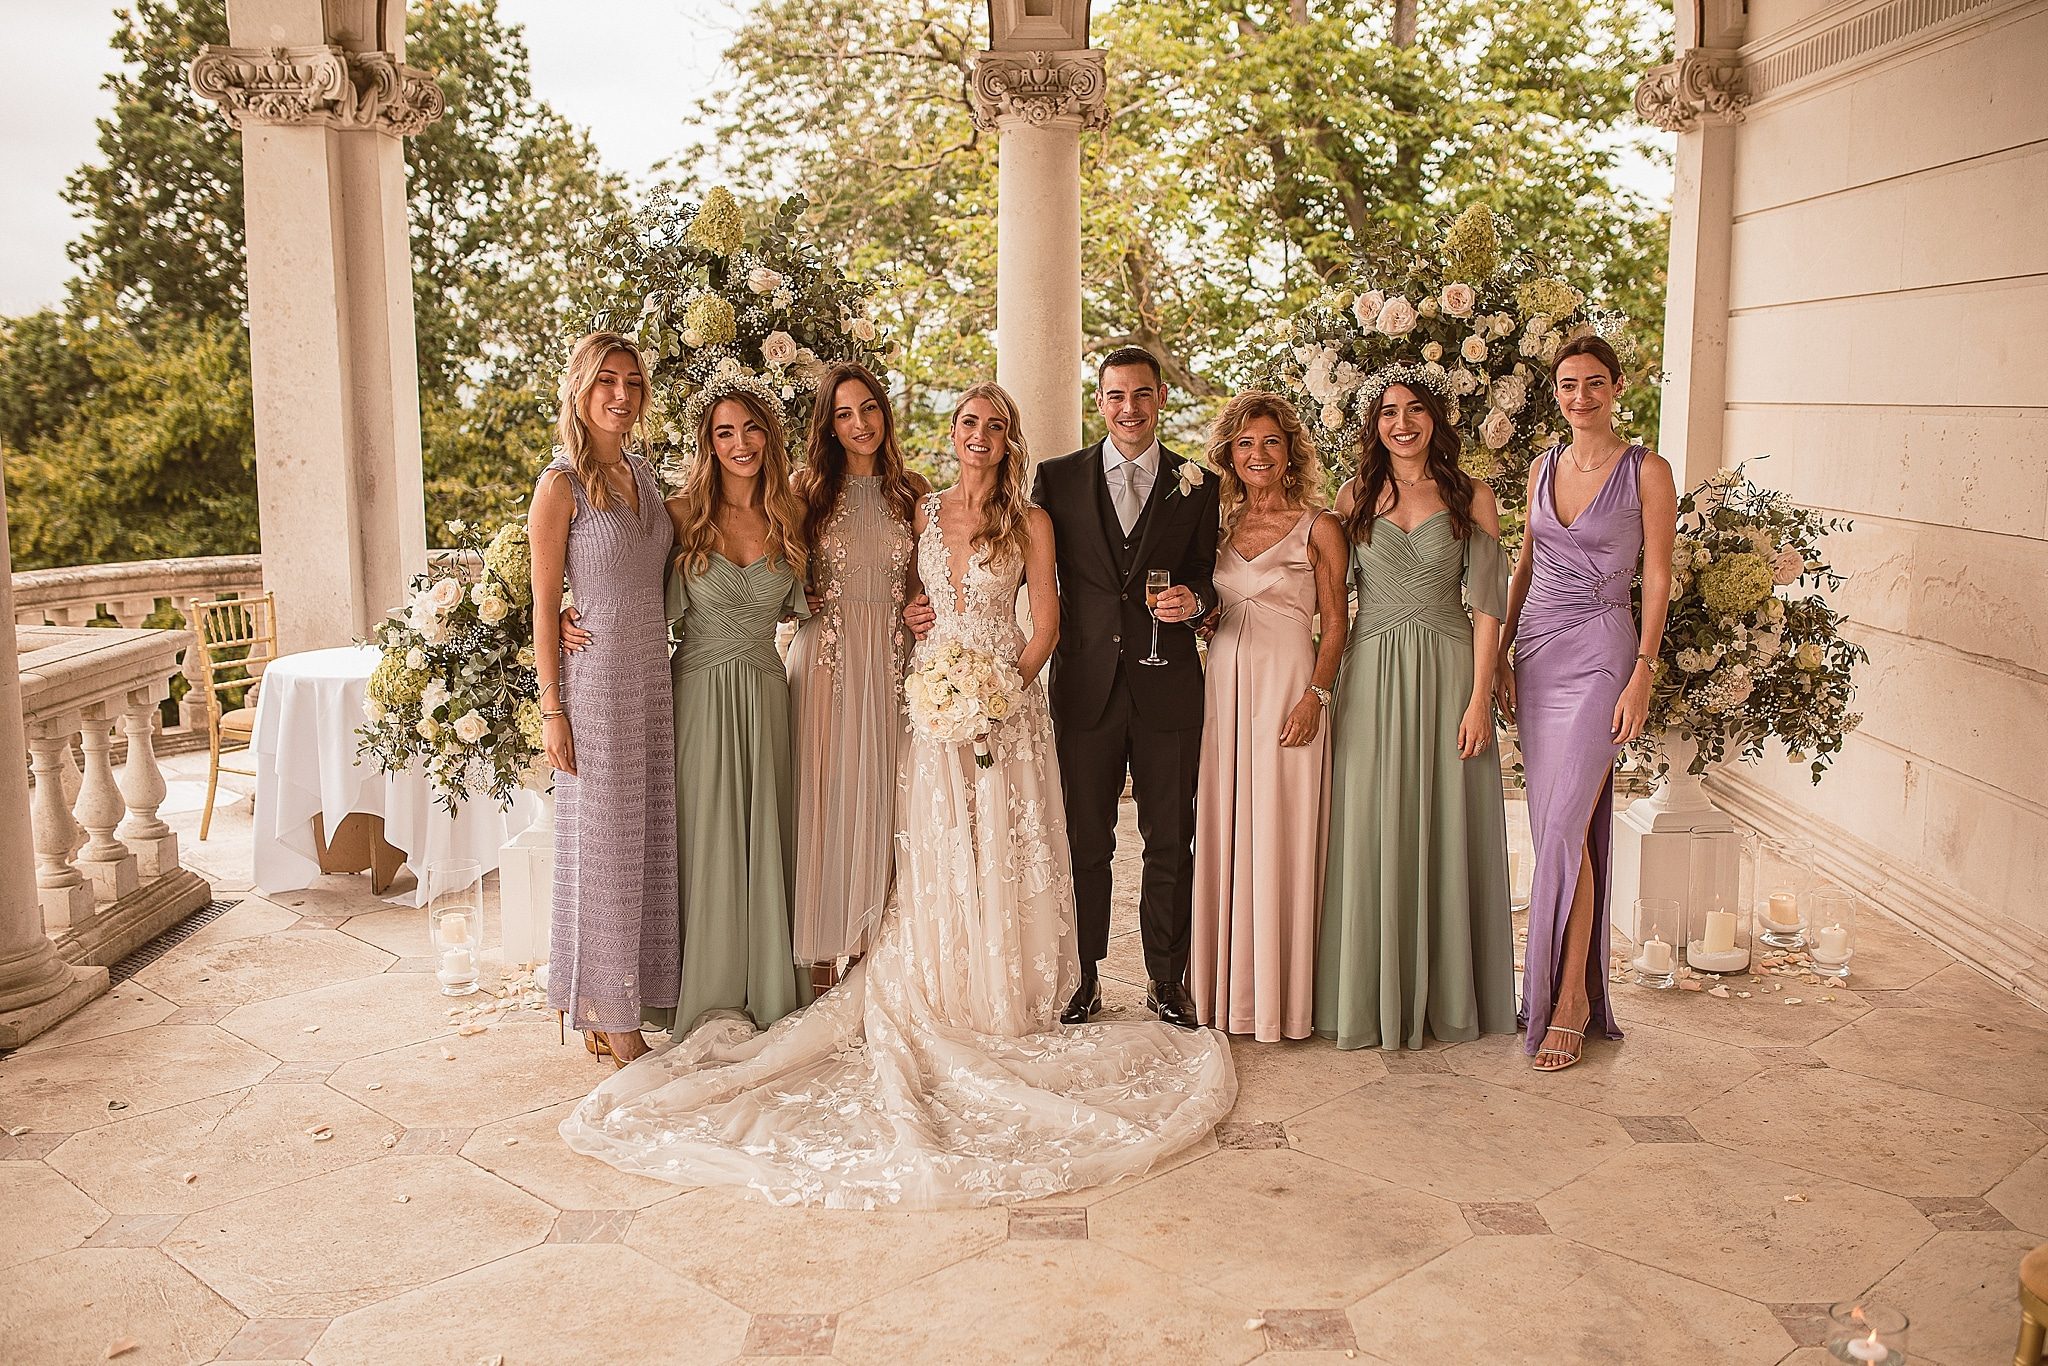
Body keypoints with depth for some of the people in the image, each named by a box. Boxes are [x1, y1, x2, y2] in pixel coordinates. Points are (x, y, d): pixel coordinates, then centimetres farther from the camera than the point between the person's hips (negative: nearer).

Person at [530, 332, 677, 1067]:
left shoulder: (642, 474, 12)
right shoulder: (561, 484, -9)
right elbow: (544, 605, -10)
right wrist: (551, 709, -13)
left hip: (653, 676, 7)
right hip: (594, 681, -7)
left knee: (649, 836, 10)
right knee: (602, 842, 1)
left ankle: (628, 998, 23)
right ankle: (604, 1013, 13)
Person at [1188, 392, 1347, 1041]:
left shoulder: (1318, 528, 0)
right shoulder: (1219, 525, 12)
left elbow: (1334, 624, -3)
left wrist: (1315, 695, -14)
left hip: (1289, 690, -4)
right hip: (1223, 688, 5)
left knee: (1280, 838, -2)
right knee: (1222, 837, 6)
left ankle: (1279, 995, 8)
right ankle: (1225, 988, 17)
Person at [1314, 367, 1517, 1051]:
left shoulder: (1472, 499, 4)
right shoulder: (1355, 497, 8)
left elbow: (1487, 604, -1)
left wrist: (1479, 698, -9)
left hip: (1449, 673, -1)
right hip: (1372, 676, 1)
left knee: (1447, 829, 4)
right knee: (1372, 832, 2)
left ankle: (1449, 995, 17)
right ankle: (1374, 996, 13)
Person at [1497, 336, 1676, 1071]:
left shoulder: (1647, 472, -3)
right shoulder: (1544, 467, 12)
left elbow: (1657, 578, -5)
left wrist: (1643, 673, -13)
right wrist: (1502, 656, 9)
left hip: (1599, 653, -5)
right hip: (1536, 650, 5)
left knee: (1567, 826, -12)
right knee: (1553, 823, 7)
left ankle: (1570, 1002, -3)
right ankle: (1569, 985, 17)